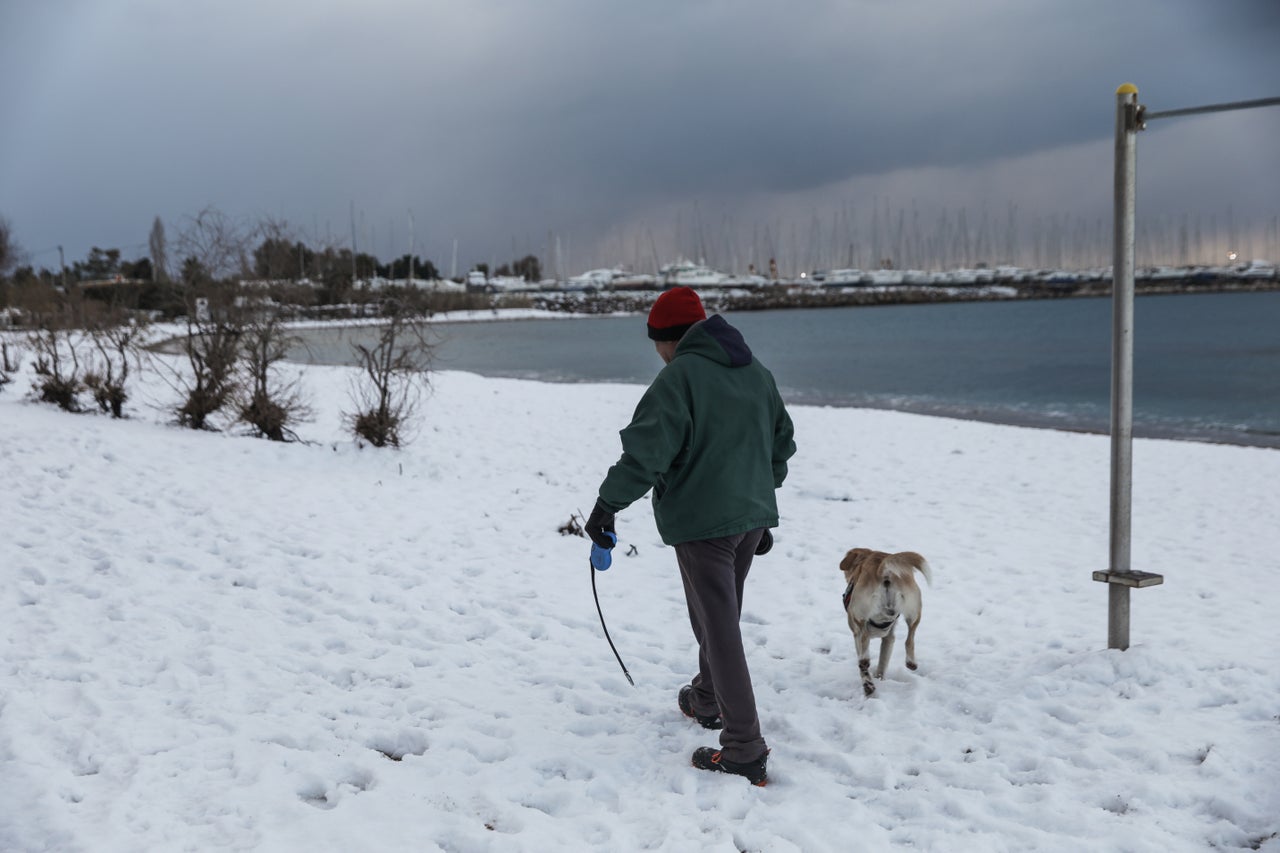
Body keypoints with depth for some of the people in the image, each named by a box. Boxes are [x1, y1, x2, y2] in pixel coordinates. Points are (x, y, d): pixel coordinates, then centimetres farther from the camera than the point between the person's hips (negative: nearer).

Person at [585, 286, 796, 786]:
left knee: (719, 629, -6)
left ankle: (744, 749, -5)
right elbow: (782, 441, 20)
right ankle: (707, 699, 44)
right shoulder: (756, 372, 11)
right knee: (721, 616, 25)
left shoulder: (680, 376, -15)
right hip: (752, 517, 9)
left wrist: (607, 505, -16)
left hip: (701, 523, -8)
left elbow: (646, 449, -22)